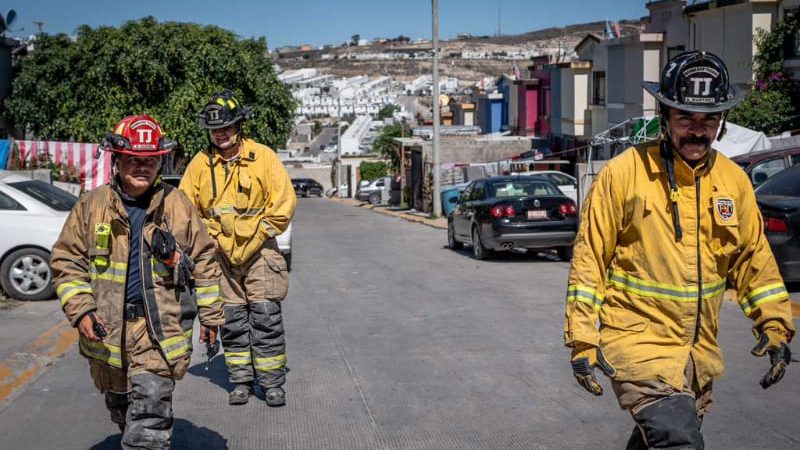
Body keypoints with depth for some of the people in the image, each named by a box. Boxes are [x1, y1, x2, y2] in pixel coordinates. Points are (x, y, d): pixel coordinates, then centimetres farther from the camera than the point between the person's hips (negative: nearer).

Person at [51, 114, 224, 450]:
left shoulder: (177, 205, 1)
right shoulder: (92, 205, 1)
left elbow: (203, 261, 7)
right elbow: (66, 261, 4)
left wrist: (211, 315, 9)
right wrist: (80, 310, -9)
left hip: (161, 329, -2)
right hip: (107, 330, 3)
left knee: (149, 413, -13)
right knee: (121, 408, 19)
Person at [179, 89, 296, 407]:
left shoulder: (263, 156, -2)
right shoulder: (200, 163, 4)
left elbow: (284, 201, -3)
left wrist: (259, 234, -7)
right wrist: (210, 237, -1)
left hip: (259, 251, -2)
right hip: (219, 253, 2)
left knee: (266, 317, -4)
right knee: (231, 320, 7)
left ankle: (272, 382, 7)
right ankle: (241, 380, 19)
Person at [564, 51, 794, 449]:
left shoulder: (734, 180, 4)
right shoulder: (624, 172, -11)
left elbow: (753, 258, 13)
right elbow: (590, 256, -8)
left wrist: (774, 324, 5)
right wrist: (582, 338, -10)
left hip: (700, 349, 6)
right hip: (637, 338, -5)